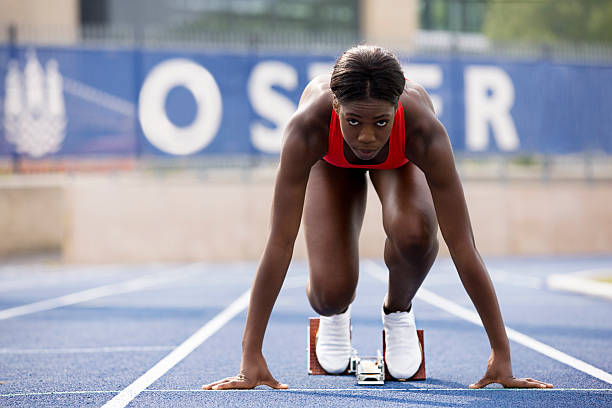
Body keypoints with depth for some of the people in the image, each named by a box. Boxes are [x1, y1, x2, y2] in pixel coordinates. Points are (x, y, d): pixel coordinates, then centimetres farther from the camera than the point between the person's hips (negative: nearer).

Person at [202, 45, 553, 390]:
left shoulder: (425, 130, -43)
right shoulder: (308, 126, -44)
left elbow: (462, 245, -38)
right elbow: (280, 243, -40)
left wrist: (501, 355, -38)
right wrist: (251, 358, -41)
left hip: (400, 161, 0)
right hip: (332, 162, 0)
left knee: (414, 231, -33)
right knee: (330, 292, -19)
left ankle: (399, 310, 1)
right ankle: (336, 313, 21)